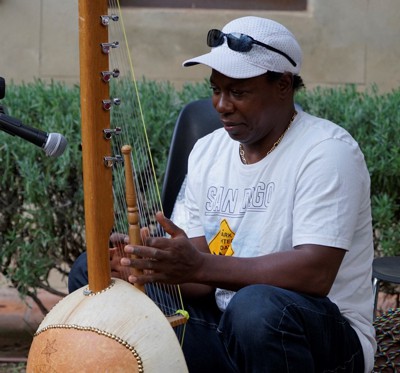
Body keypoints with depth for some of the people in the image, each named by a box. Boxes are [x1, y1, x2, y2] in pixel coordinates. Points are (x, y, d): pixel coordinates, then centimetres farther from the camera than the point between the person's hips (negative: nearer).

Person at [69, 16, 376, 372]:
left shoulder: (326, 151, -13)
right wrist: (160, 265, -19)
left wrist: (200, 266, -33)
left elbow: (316, 273, -26)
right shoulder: (207, 152, 8)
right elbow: (202, 282, 5)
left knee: (256, 306, -38)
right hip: (224, 328, 6)